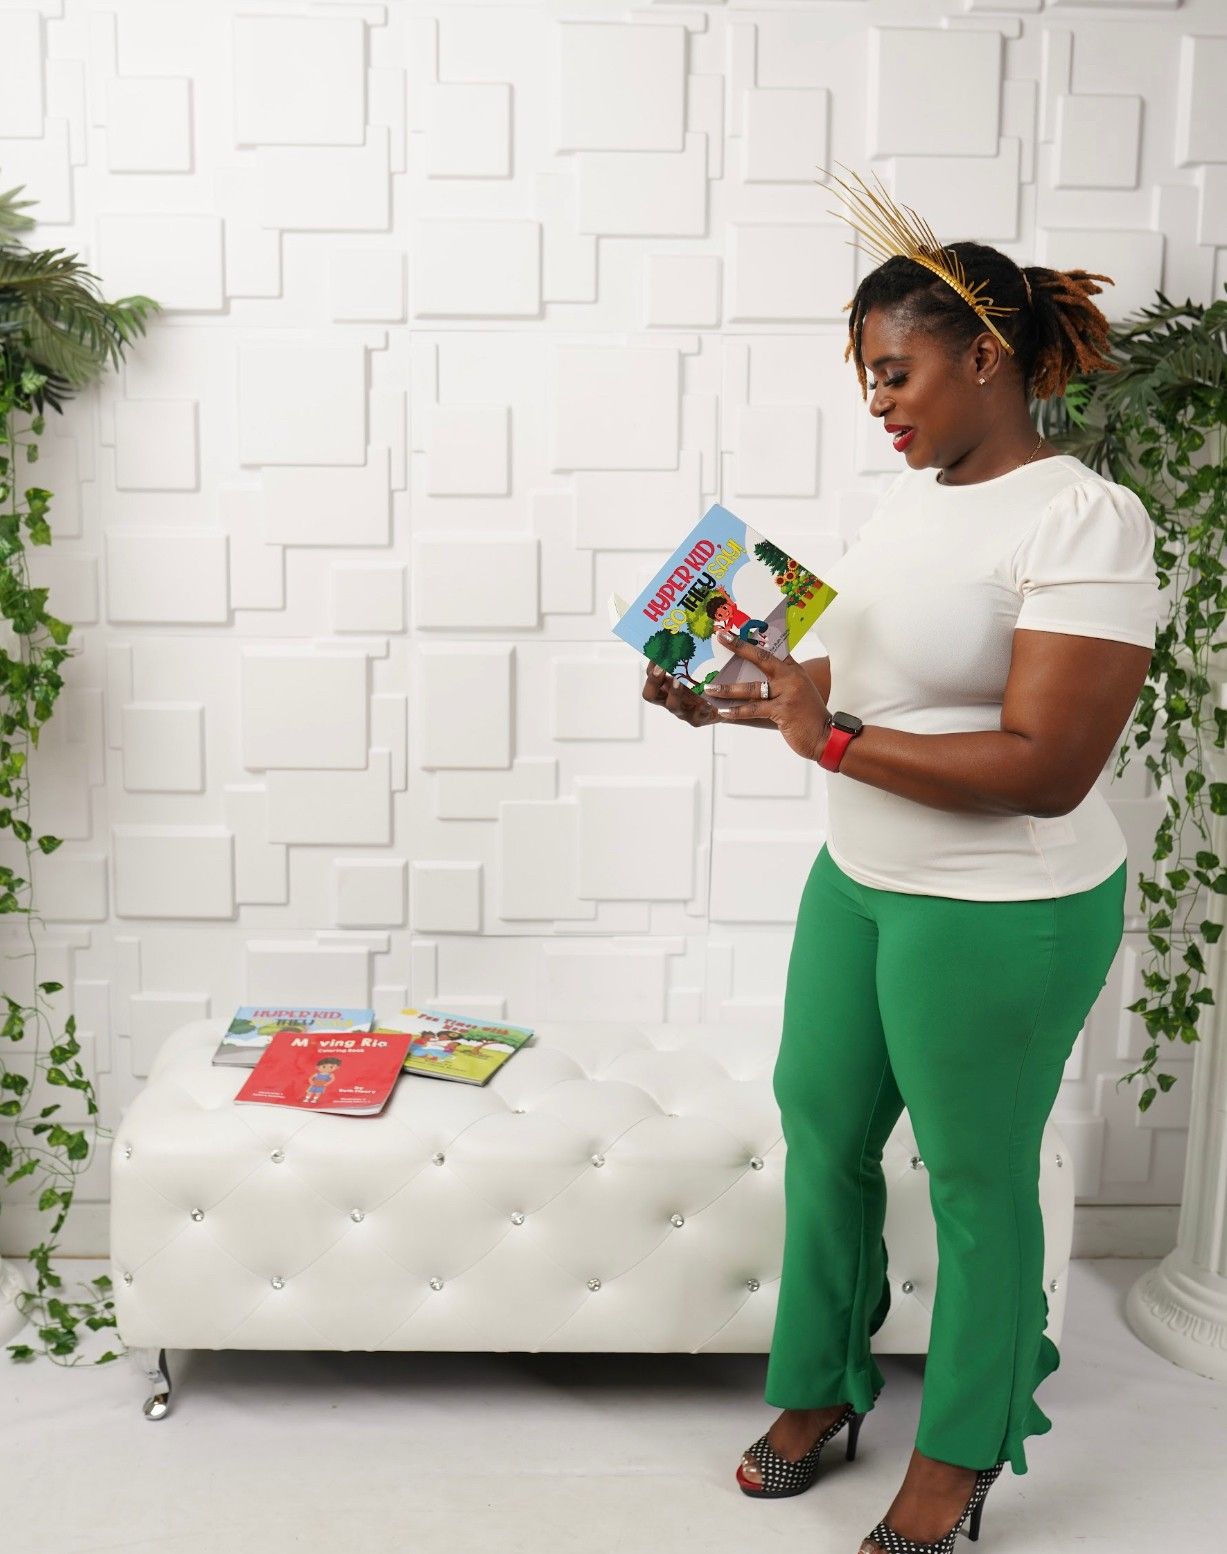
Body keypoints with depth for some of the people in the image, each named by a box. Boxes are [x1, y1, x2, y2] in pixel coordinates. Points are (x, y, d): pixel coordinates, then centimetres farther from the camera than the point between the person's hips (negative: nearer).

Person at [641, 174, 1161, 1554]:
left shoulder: (1084, 523, -19)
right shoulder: (909, 496, 6)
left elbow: (1043, 766, -26)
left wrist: (830, 740, -24)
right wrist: (731, 701, 1)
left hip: (1002, 915, -8)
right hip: (859, 880, 8)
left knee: (975, 1178, 8)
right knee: (822, 1128, 17)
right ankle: (821, 1387, 39)